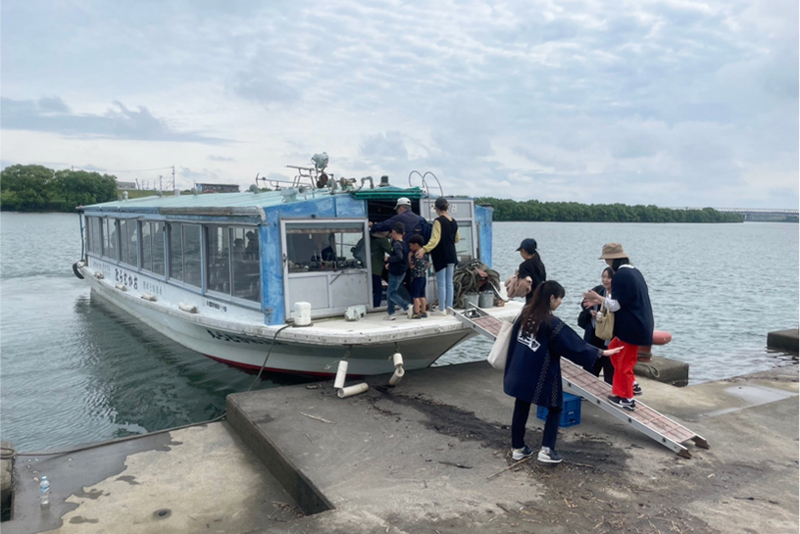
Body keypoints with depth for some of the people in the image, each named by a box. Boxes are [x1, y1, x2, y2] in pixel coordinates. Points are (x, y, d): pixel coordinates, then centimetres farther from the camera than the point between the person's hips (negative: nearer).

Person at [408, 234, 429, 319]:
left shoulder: (416, 255, -19)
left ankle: (417, 313, -3)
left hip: (417, 277, -9)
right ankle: (424, 311, 16)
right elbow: (427, 265, 15)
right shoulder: (425, 253, 9)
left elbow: (411, 266, -16)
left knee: (415, 296, -3)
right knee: (422, 295, 13)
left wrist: (409, 256, -10)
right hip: (424, 276, 9)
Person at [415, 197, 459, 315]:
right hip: (451, 256, 7)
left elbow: (435, 239, -24)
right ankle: (449, 307, 16)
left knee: (441, 283, -1)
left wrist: (424, 249, -34)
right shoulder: (453, 221, 8)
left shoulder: (438, 221, -13)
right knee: (449, 282, 12)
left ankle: (442, 309, 2)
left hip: (441, 256, -6)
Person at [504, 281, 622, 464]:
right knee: (555, 408, 13)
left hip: (519, 372, 6)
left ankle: (518, 448, 25)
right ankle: (546, 450, 9)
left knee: (521, 408, 15)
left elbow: (514, 340, 9)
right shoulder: (552, 323, -18)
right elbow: (574, 344, -13)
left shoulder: (525, 314, 0)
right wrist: (601, 352, -3)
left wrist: (512, 367, 19)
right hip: (541, 376, -6)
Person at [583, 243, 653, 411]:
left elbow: (617, 305, -17)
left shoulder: (620, 274, -19)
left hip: (632, 326, -10)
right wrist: (601, 301, 13)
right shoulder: (633, 271, 10)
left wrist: (598, 298, -4)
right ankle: (630, 385, 28)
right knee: (614, 349, 23)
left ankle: (627, 399, 17)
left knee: (625, 362, 4)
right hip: (639, 323, 10)